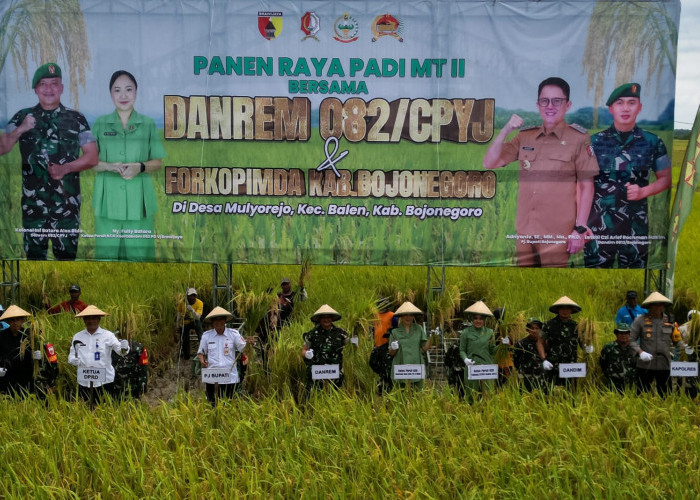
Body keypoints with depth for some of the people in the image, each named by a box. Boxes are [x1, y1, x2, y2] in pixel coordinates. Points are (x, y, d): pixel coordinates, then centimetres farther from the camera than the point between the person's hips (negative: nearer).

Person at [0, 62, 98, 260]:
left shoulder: (76, 119, 6)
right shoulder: (23, 117, 10)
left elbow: (92, 157, 4)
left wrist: (66, 168, -11)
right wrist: (20, 129, -13)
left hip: (67, 200, -1)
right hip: (33, 200, 1)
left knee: (67, 254, 1)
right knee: (34, 254, 6)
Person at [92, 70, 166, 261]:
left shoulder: (148, 124, 7)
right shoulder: (100, 124, 8)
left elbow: (158, 162, 8)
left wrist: (140, 167, -13)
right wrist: (109, 166, -12)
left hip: (138, 200, 0)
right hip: (108, 200, 1)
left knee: (139, 252, -4)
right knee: (107, 251, 0)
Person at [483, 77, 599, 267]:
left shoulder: (578, 138, -3)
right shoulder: (524, 137, 9)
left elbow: (586, 187, -3)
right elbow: (489, 163, 5)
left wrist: (580, 229, -8)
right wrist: (506, 130, -7)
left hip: (557, 233, -4)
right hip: (525, 230, 4)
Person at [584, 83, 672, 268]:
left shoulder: (653, 142, 2)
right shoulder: (595, 142, 1)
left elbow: (665, 179, 11)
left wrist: (643, 191, -9)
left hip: (636, 224, 1)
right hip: (599, 223, -1)